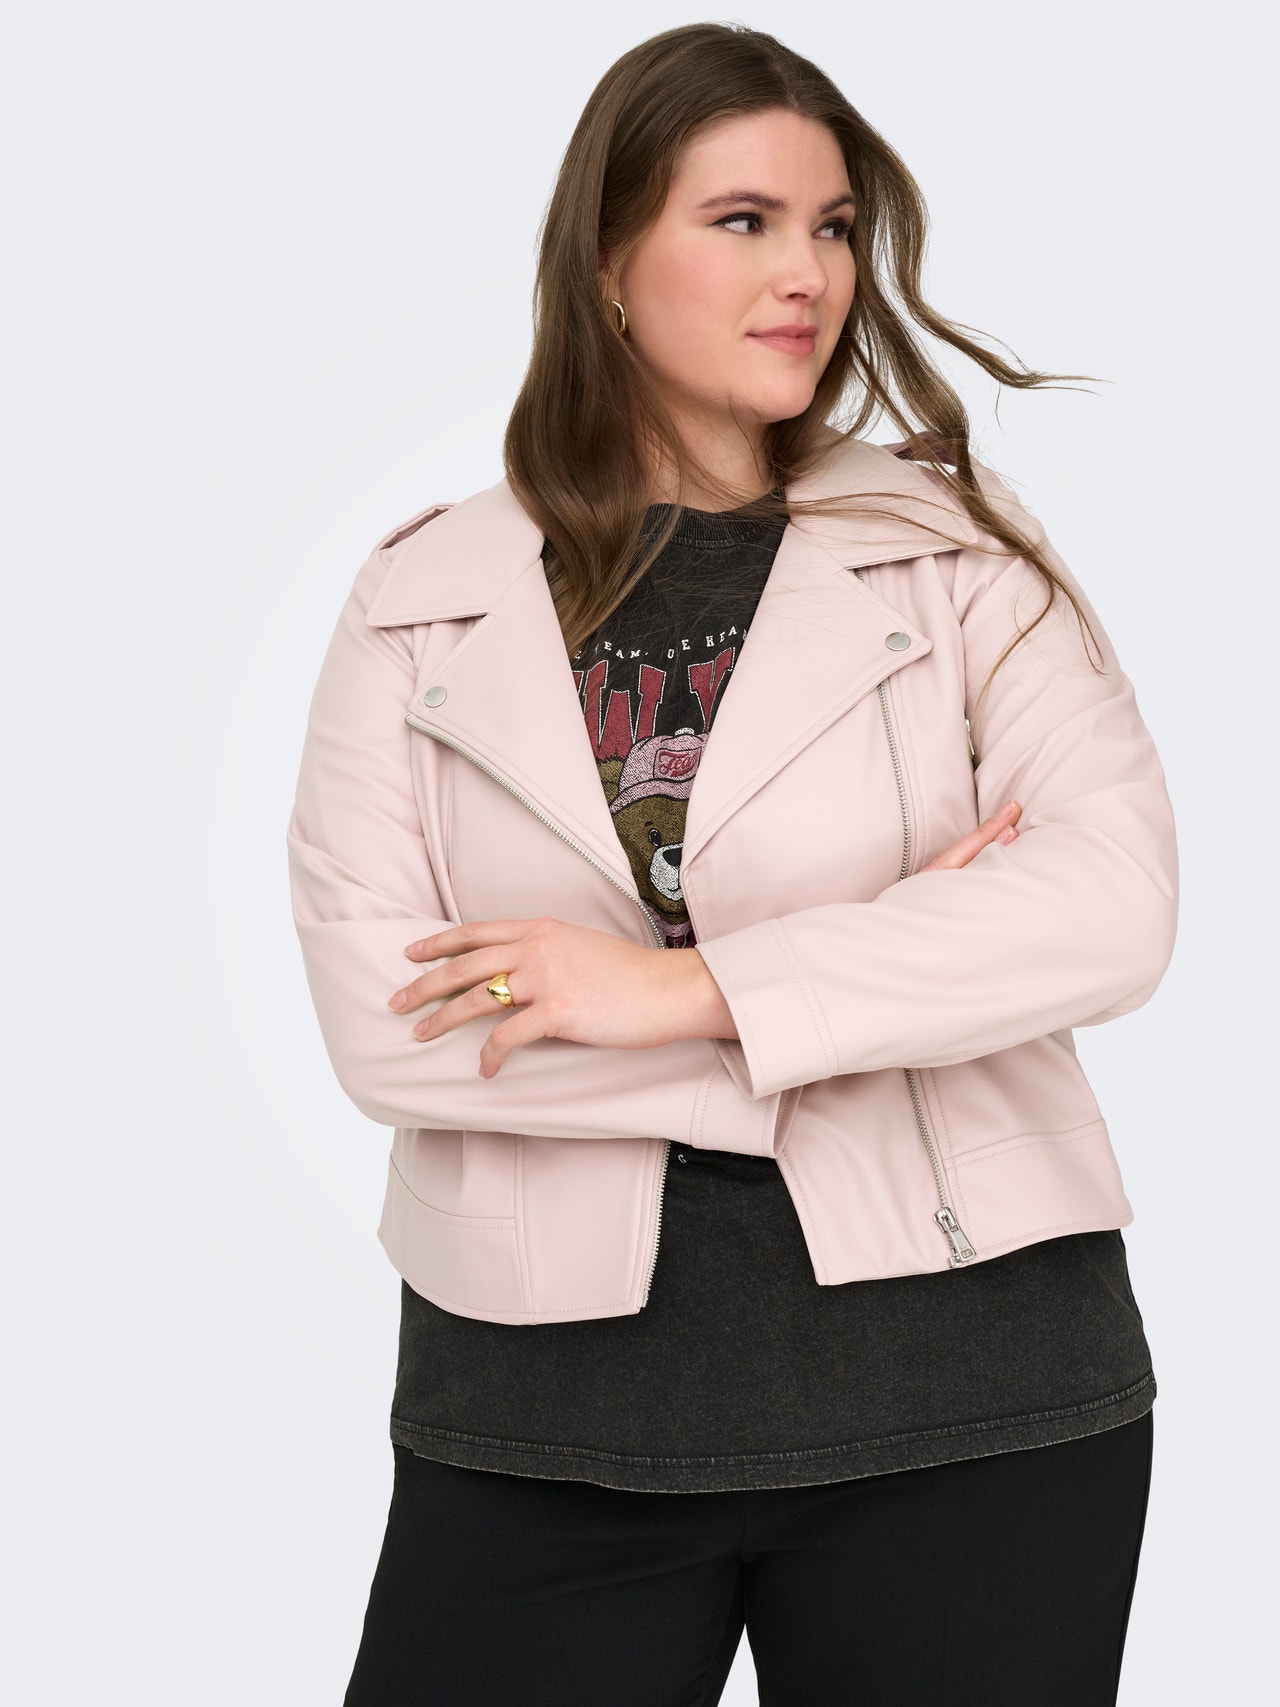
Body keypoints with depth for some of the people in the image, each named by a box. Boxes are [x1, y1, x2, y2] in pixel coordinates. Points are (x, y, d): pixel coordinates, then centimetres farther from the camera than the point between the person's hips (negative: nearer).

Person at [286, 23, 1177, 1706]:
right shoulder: (421, 604, 3)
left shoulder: (961, 546, 2)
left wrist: (689, 988, -16)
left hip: (962, 1381, 0)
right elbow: (379, 1016, -9)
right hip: (546, 1403, 1)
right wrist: (871, 979, -12)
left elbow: (1115, 904, -11)